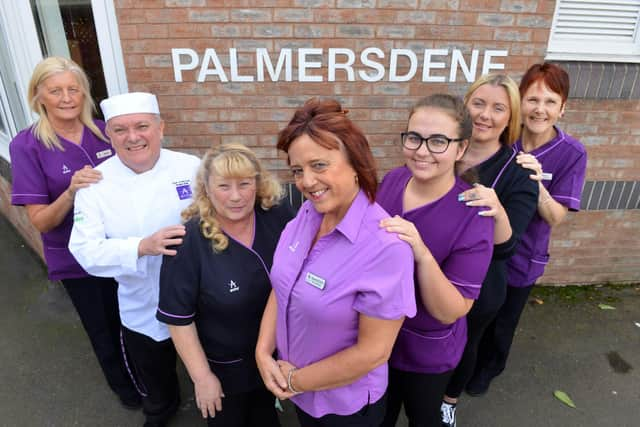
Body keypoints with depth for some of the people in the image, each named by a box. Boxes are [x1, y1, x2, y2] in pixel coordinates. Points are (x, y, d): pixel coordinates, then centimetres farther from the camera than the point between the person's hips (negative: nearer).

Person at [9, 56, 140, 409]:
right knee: (104, 330, 20)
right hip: (77, 259, -2)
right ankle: (124, 387, 49)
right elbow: (40, 221, -18)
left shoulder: (103, 132, -7)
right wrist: (71, 192, -34)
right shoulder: (27, 146, -15)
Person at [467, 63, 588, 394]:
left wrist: (537, 183, -35)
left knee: (502, 322, 21)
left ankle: (487, 368, 52)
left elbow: (556, 218, -20)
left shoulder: (571, 154, -16)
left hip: (521, 256, -1)